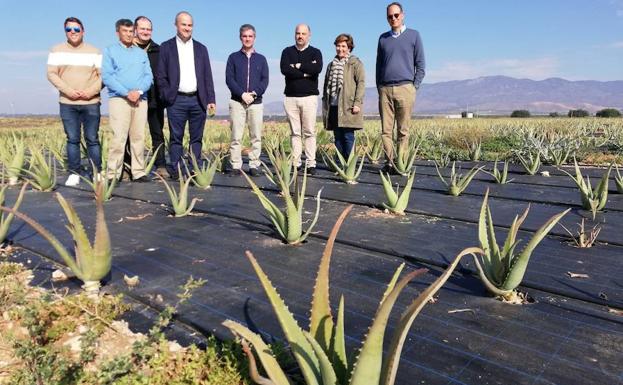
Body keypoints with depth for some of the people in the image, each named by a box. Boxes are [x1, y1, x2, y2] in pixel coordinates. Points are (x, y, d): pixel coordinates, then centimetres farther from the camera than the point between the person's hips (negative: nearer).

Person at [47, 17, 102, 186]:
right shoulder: (57, 50, 9)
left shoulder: (94, 51, 7)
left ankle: (97, 173, 4)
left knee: (92, 139, -1)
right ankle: (74, 173, 8)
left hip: (91, 103, -1)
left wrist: (91, 91, -12)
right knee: (72, 139, 2)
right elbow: (51, 74, 2)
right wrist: (69, 90, -11)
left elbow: (103, 75, 2)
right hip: (67, 103, 1)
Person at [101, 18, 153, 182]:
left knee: (139, 138, 1)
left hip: (140, 100, 3)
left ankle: (138, 172, 4)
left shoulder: (142, 53, 19)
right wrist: (126, 93, -12)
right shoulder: (110, 51, 9)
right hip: (119, 99, -3)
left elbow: (149, 76, 9)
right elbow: (107, 76, -2)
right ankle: (113, 174, -9)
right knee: (118, 138, -12)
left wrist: (139, 91, -9)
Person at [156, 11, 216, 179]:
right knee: (176, 138, 1)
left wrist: (211, 100, 2)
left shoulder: (201, 48, 13)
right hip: (176, 101, -2)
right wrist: (168, 96, -6)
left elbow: (208, 76, 10)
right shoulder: (166, 47, 6)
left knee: (196, 138, 6)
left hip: (198, 100, 3)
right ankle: (176, 171, 6)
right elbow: (160, 75, 3)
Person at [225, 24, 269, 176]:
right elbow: (229, 79, 1)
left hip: (256, 102, 1)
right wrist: (242, 94, -12)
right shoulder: (233, 57, 10)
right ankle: (236, 166, 0)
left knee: (256, 136, -1)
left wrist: (255, 93, -11)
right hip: (237, 102, -1)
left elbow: (265, 80, 6)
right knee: (236, 136, -5)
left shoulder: (261, 59, 14)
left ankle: (254, 165, 5)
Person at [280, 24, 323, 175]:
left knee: (309, 132, -3)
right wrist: (306, 72, -8)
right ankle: (295, 163, 6)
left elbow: (318, 68, -13)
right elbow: (284, 69, -7)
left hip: (309, 96, -1)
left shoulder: (315, 52, 9)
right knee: (295, 132, 3)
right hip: (291, 97, 2)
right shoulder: (287, 52, 13)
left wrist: (298, 66, -7)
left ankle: (311, 164, -1)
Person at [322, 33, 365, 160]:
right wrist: (325, 105, 16)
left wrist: (357, 103, -15)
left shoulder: (356, 63, 3)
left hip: (348, 107, -5)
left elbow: (361, 83, -6)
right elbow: (326, 86, 22)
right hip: (333, 107, 6)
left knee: (348, 136, -5)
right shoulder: (331, 65, 21)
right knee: (337, 137, 7)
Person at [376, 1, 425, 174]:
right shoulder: (383, 38, 16)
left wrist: (415, 87, -2)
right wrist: (379, 88, 9)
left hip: (405, 88, -2)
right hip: (385, 89, 2)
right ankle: (389, 162, 3)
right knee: (386, 130, -2)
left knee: (403, 130, -2)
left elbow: (420, 65, 6)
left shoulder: (414, 35, 9)